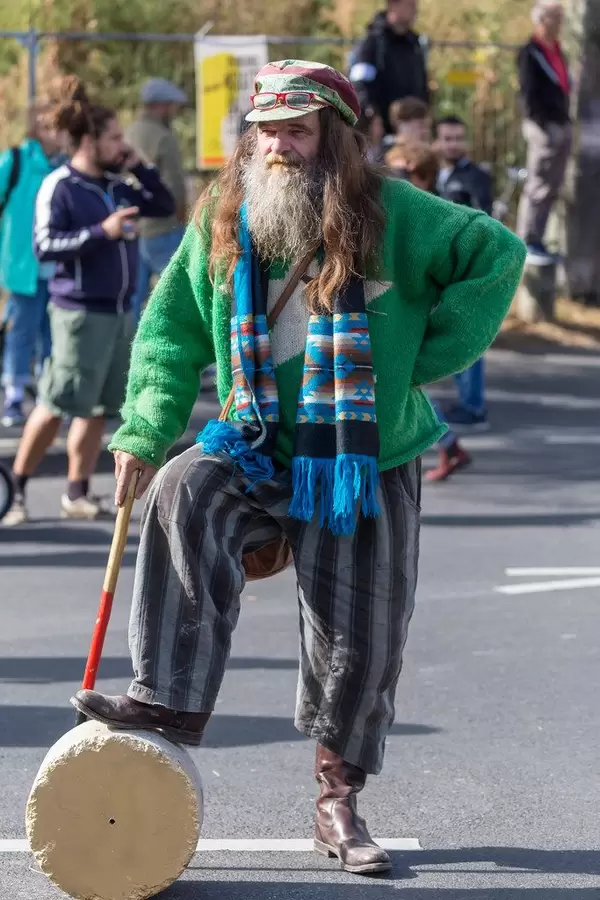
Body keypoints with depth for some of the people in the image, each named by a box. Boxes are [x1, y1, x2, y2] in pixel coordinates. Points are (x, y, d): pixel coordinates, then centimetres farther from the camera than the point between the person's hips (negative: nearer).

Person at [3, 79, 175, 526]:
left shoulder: (117, 186, 10)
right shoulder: (60, 187, -9)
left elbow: (166, 205, 17)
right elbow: (45, 246, -15)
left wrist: (139, 168, 3)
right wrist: (101, 232, -21)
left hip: (120, 311, 7)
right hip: (80, 312, -7)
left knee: (98, 407, 8)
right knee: (56, 405, -5)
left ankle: (77, 495, 16)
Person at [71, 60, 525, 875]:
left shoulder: (392, 217, -11)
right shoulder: (220, 226, -2)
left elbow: (496, 254, -8)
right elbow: (173, 330, 5)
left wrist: (431, 354, -11)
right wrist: (144, 434, -6)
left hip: (370, 466, -1)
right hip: (262, 452, 1)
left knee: (360, 640, 3)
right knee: (182, 495, -30)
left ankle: (339, 802, 22)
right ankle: (172, 700, -28)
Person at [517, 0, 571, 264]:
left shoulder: (557, 51, 15)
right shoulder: (530, 53, -9)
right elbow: (529, 94, -14)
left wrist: (566, 122, 10)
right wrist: (543, 126, -19)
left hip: (562, 125, 8)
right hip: (544, 126, -8)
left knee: (551, 189, 9)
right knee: (539, 188, -6)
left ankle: (536, 239, 15)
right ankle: (528, 243, -1)